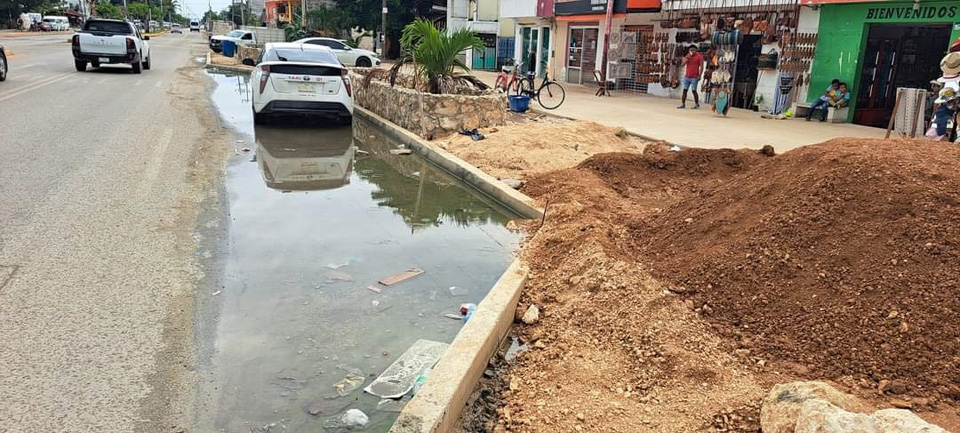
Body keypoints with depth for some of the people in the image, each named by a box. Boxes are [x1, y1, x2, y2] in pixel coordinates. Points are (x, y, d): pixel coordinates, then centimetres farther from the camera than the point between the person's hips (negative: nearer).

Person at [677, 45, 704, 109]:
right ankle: (683, 104, 8)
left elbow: (701, 67, -7)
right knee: (684, 90, 4)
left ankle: (697, 104, 9)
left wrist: (699, 75, -15)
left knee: (694, 90, -4)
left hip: (694, 77, -5)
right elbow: (683, 64, 0)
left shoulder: (699, 56, -4)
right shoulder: (687, 56, 12)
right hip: (686, 76, 5)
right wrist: (687, 57, -11)